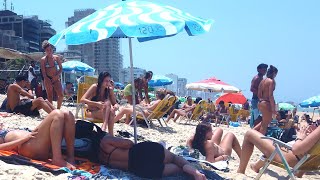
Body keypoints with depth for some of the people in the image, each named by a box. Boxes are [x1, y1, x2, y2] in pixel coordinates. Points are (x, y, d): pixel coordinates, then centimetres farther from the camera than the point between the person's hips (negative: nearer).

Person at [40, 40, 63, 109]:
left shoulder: (57, 58, 5)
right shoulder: (43, 59, -1)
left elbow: (61, 68, 8)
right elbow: (43, 72, -5)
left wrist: (57, 75, -10)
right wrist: (48, 81, -16)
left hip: (56, 79, 2)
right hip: (48, 79, -2)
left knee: (61, 95, -11)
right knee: (50, 97, -1)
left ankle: (58, 109, 6)